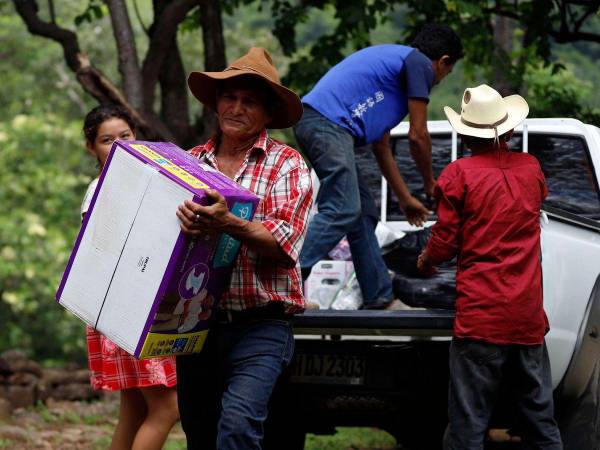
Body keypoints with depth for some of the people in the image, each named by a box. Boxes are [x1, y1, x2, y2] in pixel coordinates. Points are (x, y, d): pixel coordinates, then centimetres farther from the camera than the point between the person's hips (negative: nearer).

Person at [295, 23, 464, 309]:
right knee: (342, 211, -15)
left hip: (312, 123, 10)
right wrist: (430, 183, 18)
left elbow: (381, 147, 35)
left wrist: (405, 198, 39)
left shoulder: (392, 59, 32)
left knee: (363, 212, 14)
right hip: (330, 122, -10)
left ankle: (379, 297, 16)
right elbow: (417, 136, 3)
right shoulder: (420, 63, 4)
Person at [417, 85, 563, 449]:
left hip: (480, 316, -5)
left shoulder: (459, 174, -8)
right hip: (529, 316, 5)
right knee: (540, 417, 12)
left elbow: (445, 244, -6)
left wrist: (426, 260, 15)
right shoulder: (532, 169, 6)